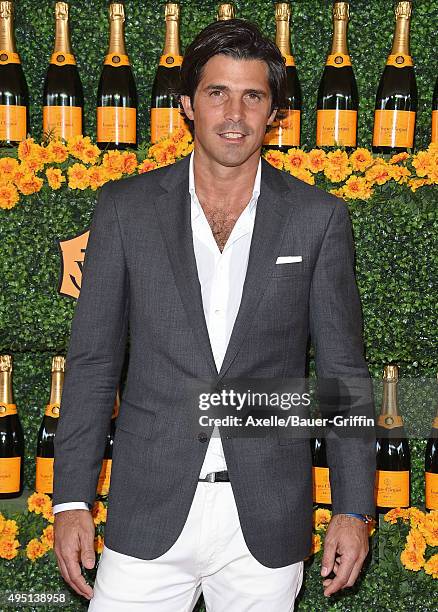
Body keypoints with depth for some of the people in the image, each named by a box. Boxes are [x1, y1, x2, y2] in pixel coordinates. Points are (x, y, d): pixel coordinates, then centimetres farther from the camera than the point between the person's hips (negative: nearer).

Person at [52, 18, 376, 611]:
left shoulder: (318, 217, 1)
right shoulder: (125, 207, 1)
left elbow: (344, 372, 4)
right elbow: (93, 361, 3)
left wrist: (354, 508, -1)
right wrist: (72, 501, -1)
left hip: (267, 524, 0)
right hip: (149, 515, 0)